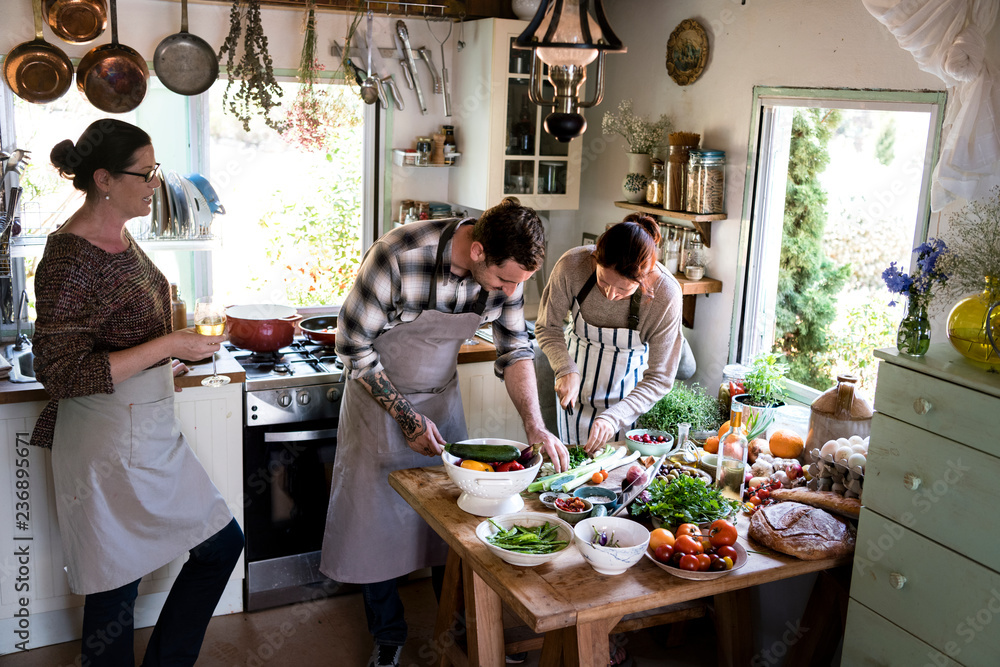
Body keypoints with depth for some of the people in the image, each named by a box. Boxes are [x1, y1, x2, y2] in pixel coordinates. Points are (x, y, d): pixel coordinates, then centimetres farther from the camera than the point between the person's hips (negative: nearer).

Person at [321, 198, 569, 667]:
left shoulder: (507, 268, -17)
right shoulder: (398, 257, -34)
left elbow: (514, 350, -4)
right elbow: (354, 346, -22)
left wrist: (535, 426, -15)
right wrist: (406, 417, -21)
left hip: (442, 394, 4)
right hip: (378, 394, -4)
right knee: (378, 517, 4)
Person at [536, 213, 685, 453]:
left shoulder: (666, 294, -31)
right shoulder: (573, 265, -30)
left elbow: (659, 379, -23)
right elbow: (547, 326, -12)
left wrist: (614, 418, -34)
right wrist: (566, 370, -28)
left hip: (629, 384, -1)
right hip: (579, 371, 1)